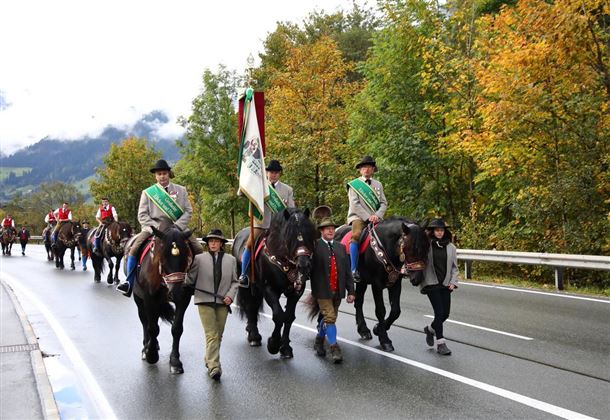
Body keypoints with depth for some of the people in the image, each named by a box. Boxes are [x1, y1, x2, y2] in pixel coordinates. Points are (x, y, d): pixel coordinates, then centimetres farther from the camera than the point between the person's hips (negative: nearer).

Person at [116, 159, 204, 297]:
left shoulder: (181, 190, 10)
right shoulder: (147, 192, 7)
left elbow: (188, 211, 4)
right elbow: (142, 215, 2)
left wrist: (177, 227, -12)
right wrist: (156, 227, -13)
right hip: (153, 227, -1)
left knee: (199, 250, -15)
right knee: (134, 248, -23)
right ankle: (129, 283, -11)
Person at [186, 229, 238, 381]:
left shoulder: (231, 259, 6)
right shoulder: (199, 259, 0)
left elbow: (234, 281, 9)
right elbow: (190, 278, 8)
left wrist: (230, 295, -3)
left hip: (222, 302, 3)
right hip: (205, 301, -3)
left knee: (218, 335, 12)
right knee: (211, 335, -9)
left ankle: (209, 360, 29)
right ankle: (214, 367, -10)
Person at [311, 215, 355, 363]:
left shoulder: (341, 247, 10)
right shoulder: (315, 246, -7)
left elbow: (347, 270, 10)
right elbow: (309, 267, -10)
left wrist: (351, 291, 6)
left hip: (337, 290, 6)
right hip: (323, 290, -6)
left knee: (329, 318, 17)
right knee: (329, 318, -9)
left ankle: (319, 341, 36)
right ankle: (334, 348, -3)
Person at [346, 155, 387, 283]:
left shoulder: (378, 185, 20)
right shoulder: (354, 184, 7)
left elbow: (384, 203, 12)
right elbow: (355, 204, -4)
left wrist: (377, 216, -8)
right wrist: (367, 217, -14)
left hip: (375, 218, 4)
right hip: (358, 217, -4)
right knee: (356, 235, -33)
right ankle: (354, 270, -32)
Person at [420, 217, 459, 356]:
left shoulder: (451, 247, 6)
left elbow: (454, 267, 12)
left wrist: (453, 282, 1)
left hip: (445, 284, 4)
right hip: (431, 284, -4)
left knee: (445, 313, 7)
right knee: (439, 312, -9)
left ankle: (430, 329, 37)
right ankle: (440, 343, 2)